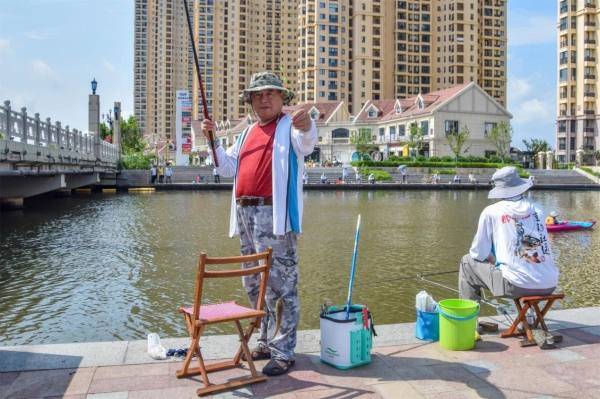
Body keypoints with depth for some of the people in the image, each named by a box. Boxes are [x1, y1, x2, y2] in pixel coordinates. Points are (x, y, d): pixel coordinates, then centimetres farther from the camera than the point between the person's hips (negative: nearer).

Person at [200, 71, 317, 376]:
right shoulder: (247, 134, 21)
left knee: (280, 284, -6)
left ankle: (283, 352, 3)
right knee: (254, 284, 15)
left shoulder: (289, 127, 0)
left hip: (274, 215, -8)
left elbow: (306, 144, -22)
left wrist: (307, 128, -45)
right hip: (246, 214, 8)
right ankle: (266, 342, 29)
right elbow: (228, 168, 21)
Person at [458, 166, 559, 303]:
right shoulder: (537, 211, 11)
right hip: (549, 285, 5)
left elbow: (479, 253, 3)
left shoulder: (491, 211, -1)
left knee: (468, 262, 18)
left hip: (517, 285, -5)